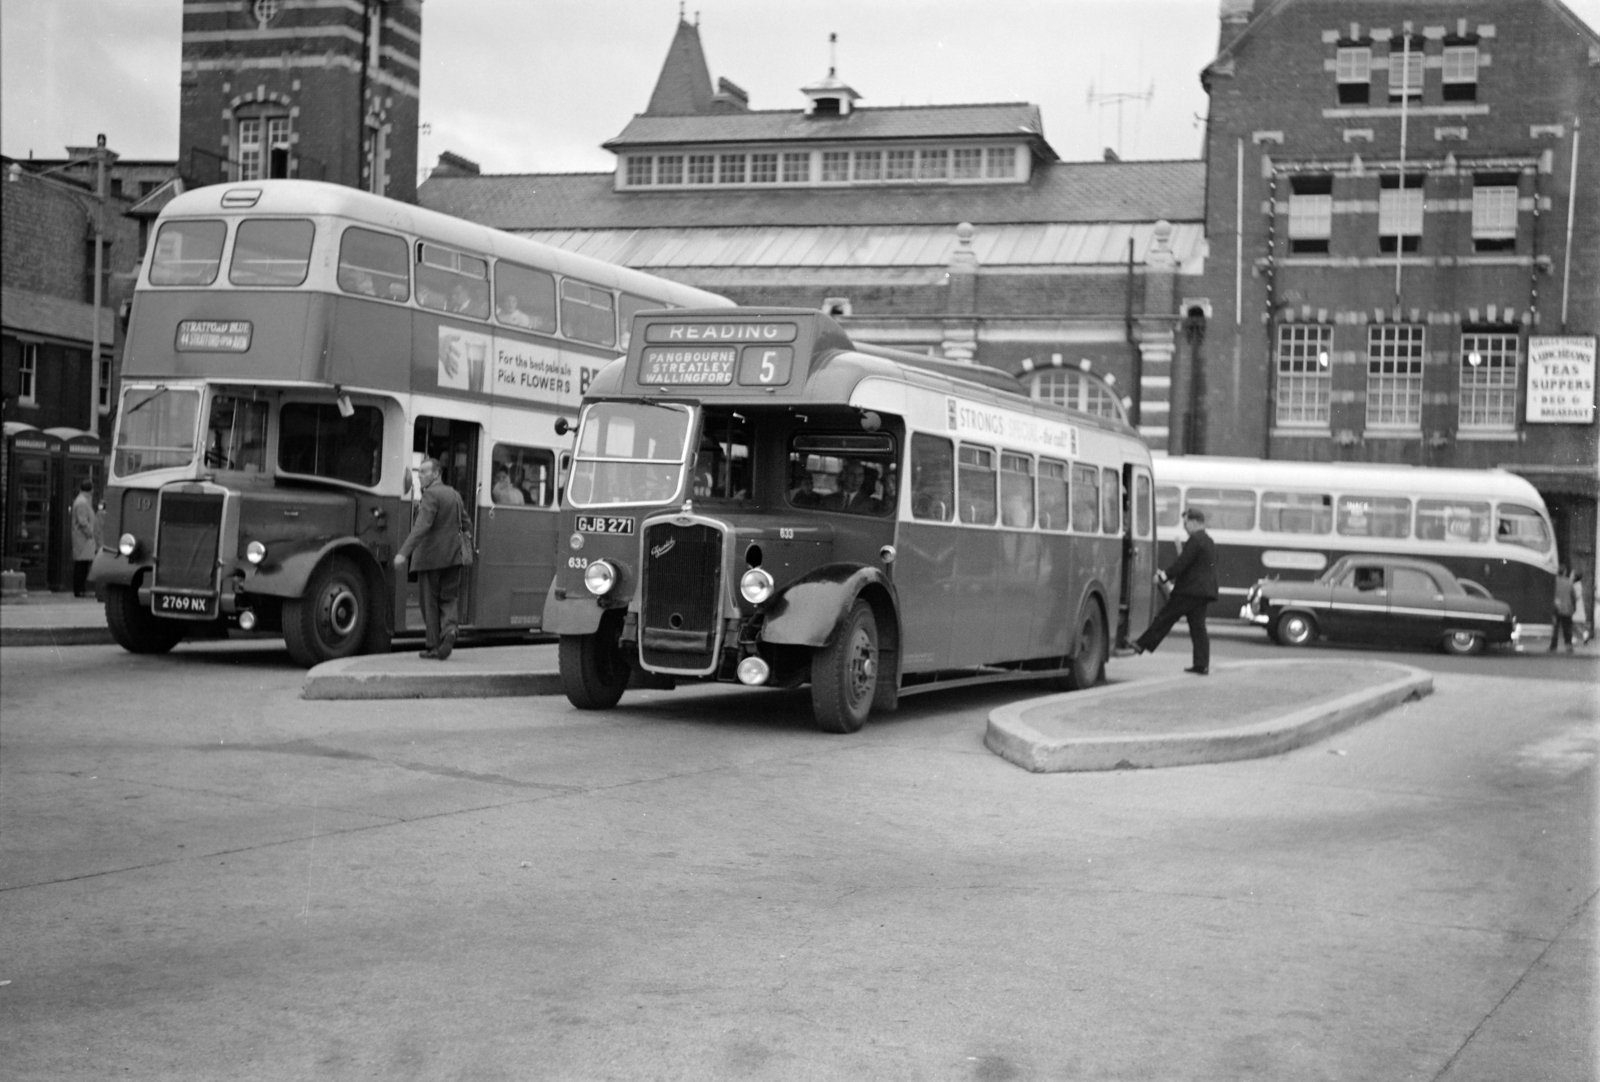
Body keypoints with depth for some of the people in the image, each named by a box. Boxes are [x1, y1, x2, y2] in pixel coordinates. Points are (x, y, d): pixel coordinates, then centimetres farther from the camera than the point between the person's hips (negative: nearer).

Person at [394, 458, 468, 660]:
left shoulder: (431, 495, -13)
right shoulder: (454, 494, 12)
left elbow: (422, 526, -24)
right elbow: (464, 523, 22)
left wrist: (404, 553, -30)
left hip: (430, 557, -7)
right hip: (453, 556, 7)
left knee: (430, 602, 3)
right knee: (448, 599, 10)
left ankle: (434, 646, 6)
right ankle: (449, 629, -17)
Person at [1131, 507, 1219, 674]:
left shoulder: (1195, 540, -13)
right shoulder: (1209, 541, 19)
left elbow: (1182, 562, -18)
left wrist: (1166, 576, -6)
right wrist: (1173, 576, 17)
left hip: (1189, 591, -9)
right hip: (1204, 590, 9)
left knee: (1165, 618, 1)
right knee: (1198, 627, 7)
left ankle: (1143, 644, 8)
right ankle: (1202, 665, 4)